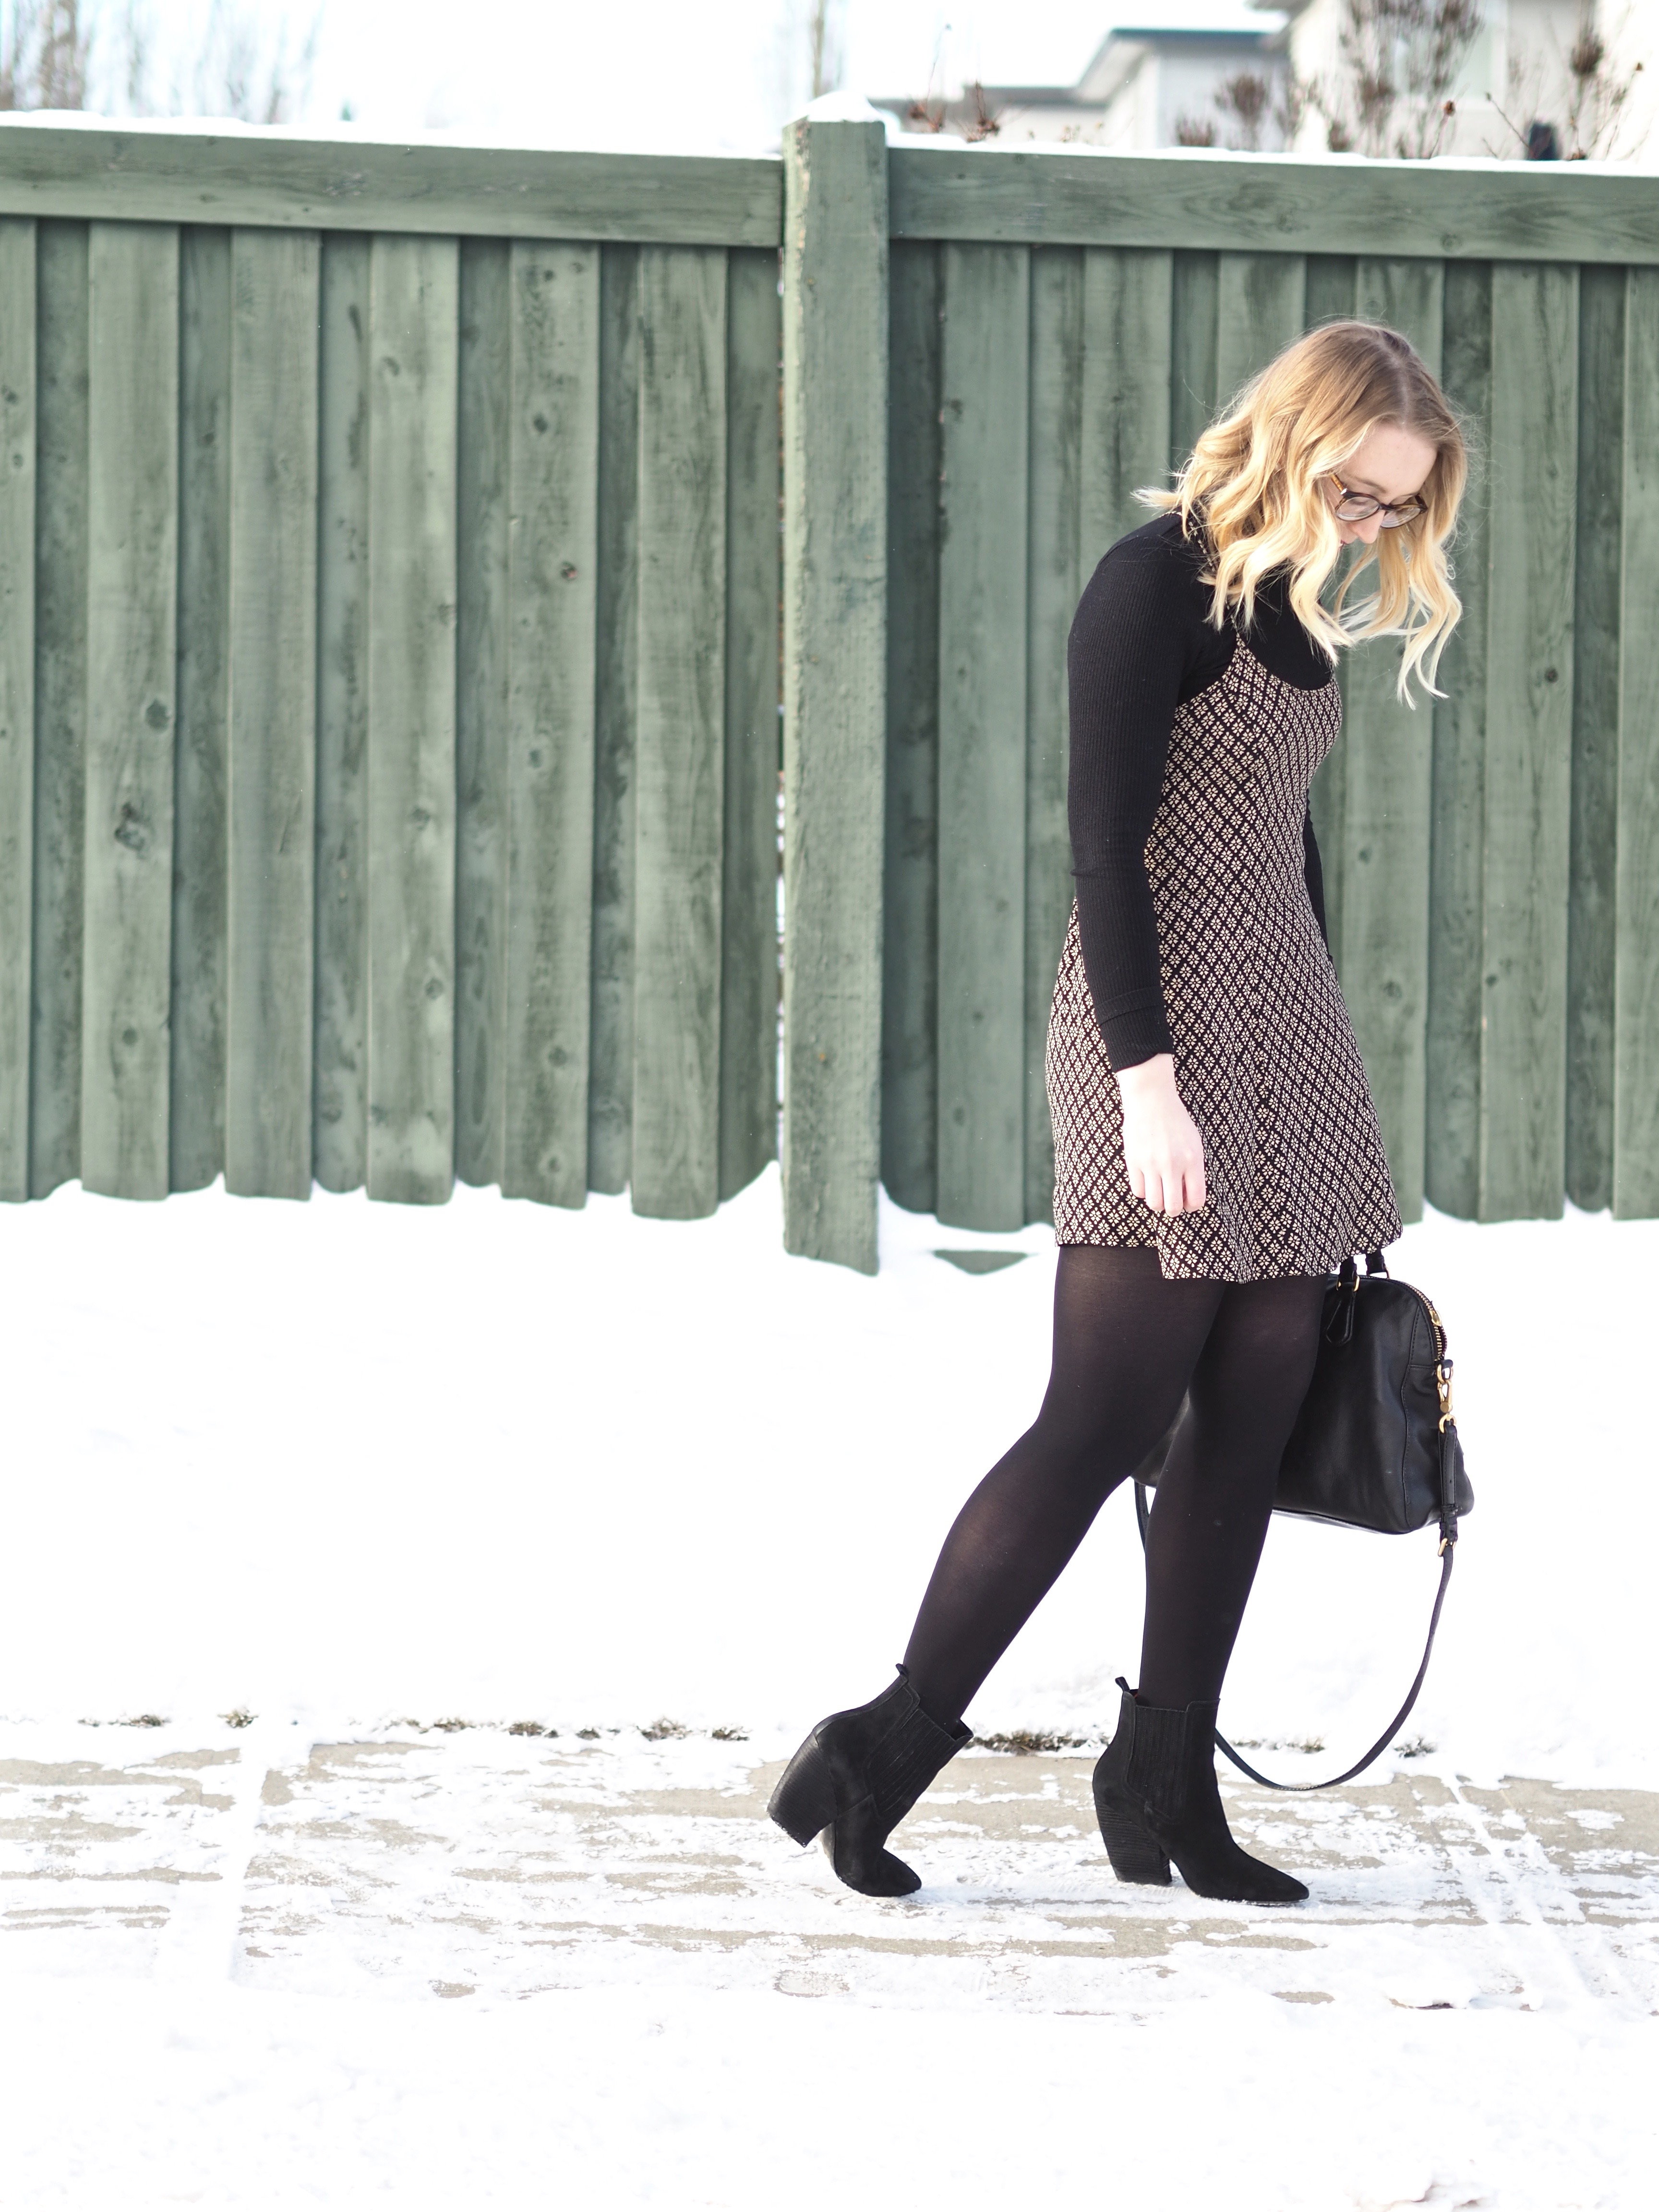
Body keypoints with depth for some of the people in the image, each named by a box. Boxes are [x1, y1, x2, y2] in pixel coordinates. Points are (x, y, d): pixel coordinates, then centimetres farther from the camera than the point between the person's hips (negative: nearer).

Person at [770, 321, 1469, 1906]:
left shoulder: (1294, 602, 14)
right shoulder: (1157, 585, -12)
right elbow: (1107, 848, -16)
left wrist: (1318, 1059, 20)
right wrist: (1147, 1076, -21)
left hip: (1279, 1034, 9)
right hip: (1164, 1024, -8)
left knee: (1254, 1414, 6)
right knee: (1109, 1416, -9)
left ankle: (1166, 1785, 11)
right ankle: (888, 1747, -2)